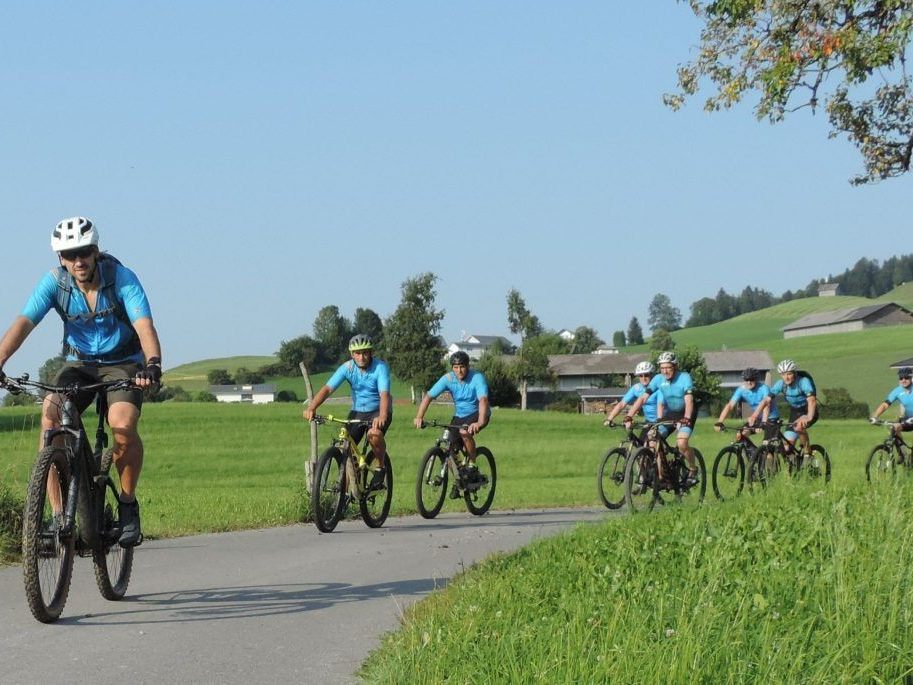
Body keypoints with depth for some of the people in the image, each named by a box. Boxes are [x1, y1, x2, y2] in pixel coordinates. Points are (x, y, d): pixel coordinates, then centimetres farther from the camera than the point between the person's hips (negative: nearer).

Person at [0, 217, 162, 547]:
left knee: (123, 425, -30)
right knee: (50, 416, -25)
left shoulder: (121, 277, -20)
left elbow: (144, 325, -31)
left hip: (123, 364, -2)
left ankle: (128, 505, -6)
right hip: (79, 363, 3)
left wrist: (153, 364, -51)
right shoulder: (54, 282, -13)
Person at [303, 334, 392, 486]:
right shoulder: (347, 367, -12)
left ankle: (381, 467, -8)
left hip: (378, 411, -4)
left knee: (374, 433, -34)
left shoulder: (380, 367, -21)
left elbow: (384, 394, -34)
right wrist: (311, 407, -38)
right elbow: (327, 389, -21)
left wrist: (382, 416, -53)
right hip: (357, 411, 4)